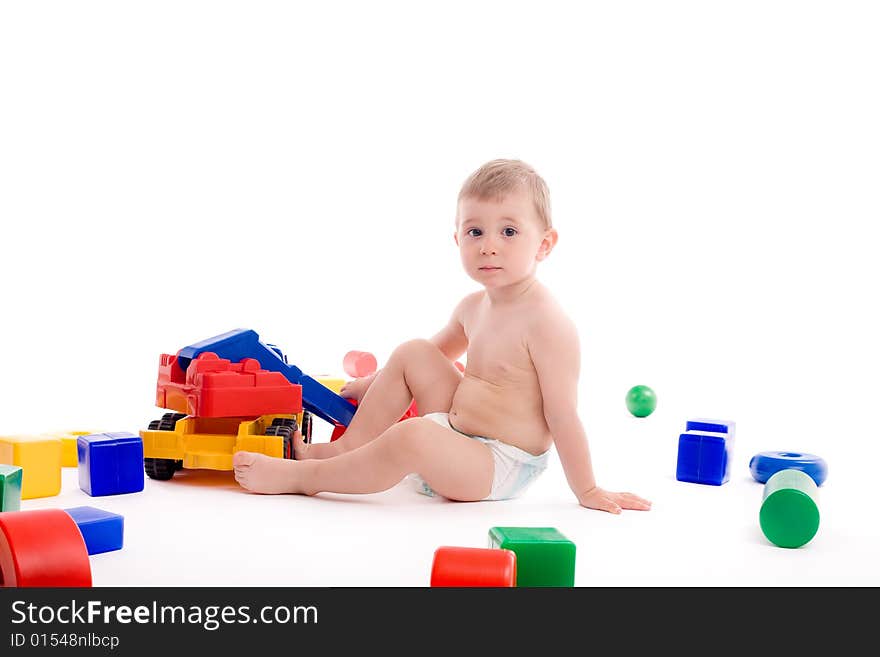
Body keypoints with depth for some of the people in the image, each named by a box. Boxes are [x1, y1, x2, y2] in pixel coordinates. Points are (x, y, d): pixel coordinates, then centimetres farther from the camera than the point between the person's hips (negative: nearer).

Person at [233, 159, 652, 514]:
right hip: (457, 430, 9)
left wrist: (587, 491, -14)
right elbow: (436, 351, 24)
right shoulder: (472, 307, 5)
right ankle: (348, 447, 5)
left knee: (411, 436, -34)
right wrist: (372, 384, 25)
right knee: (411, 354, 9)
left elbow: (562, 416, -20)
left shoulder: (546, 323, -22)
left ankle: (302, 476, -17)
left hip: (500, 470, -9)